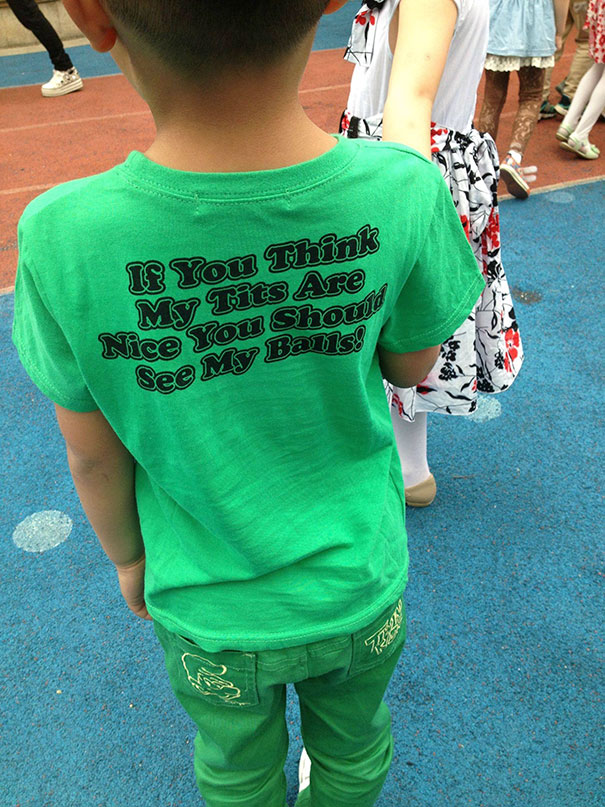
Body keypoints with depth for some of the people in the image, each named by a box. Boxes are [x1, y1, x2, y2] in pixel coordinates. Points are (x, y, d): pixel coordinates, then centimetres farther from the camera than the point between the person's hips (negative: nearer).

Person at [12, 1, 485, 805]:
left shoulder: (65, 242, -29)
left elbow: (95, 458, -13)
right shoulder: (406, 195, -27)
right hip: (359, 586, 2)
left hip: (209, 610, 0)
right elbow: (411, 366, -7)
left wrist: (128, 557, 7)